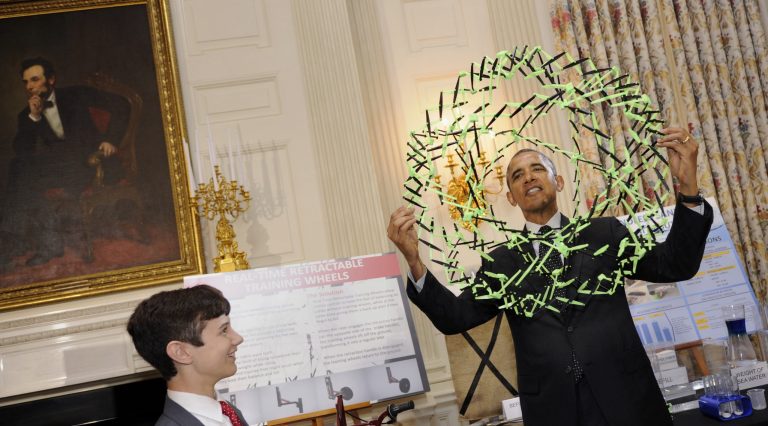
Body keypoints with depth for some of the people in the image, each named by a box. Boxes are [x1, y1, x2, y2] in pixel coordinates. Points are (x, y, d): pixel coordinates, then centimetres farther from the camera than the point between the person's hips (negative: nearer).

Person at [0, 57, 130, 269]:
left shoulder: (75, 96, 6)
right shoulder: (26, 115, 15)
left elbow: (120, 105, 1)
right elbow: (21, 150, 1)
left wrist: (111, 140, -10)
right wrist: (33, 116, -8)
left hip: (88, 164, -4)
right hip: (57, 168, 4)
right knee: (19, 166, -25)